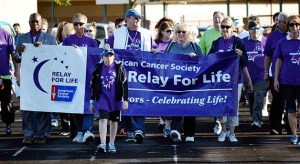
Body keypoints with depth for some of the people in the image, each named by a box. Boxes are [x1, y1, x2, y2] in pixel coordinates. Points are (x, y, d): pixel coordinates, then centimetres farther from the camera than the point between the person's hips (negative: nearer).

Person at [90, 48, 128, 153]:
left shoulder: (119, 68, 0)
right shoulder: (98, 68, 3)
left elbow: (124, 84, 0)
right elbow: (93, 85, 9)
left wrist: (125, 100, -7)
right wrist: (92, 101, 9)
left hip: (116, 99, 1)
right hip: (102, 97, -1)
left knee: (114, 121, 8)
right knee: (103, 119, -15)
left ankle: (111, 144, 20)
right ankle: (102, 144, -20)